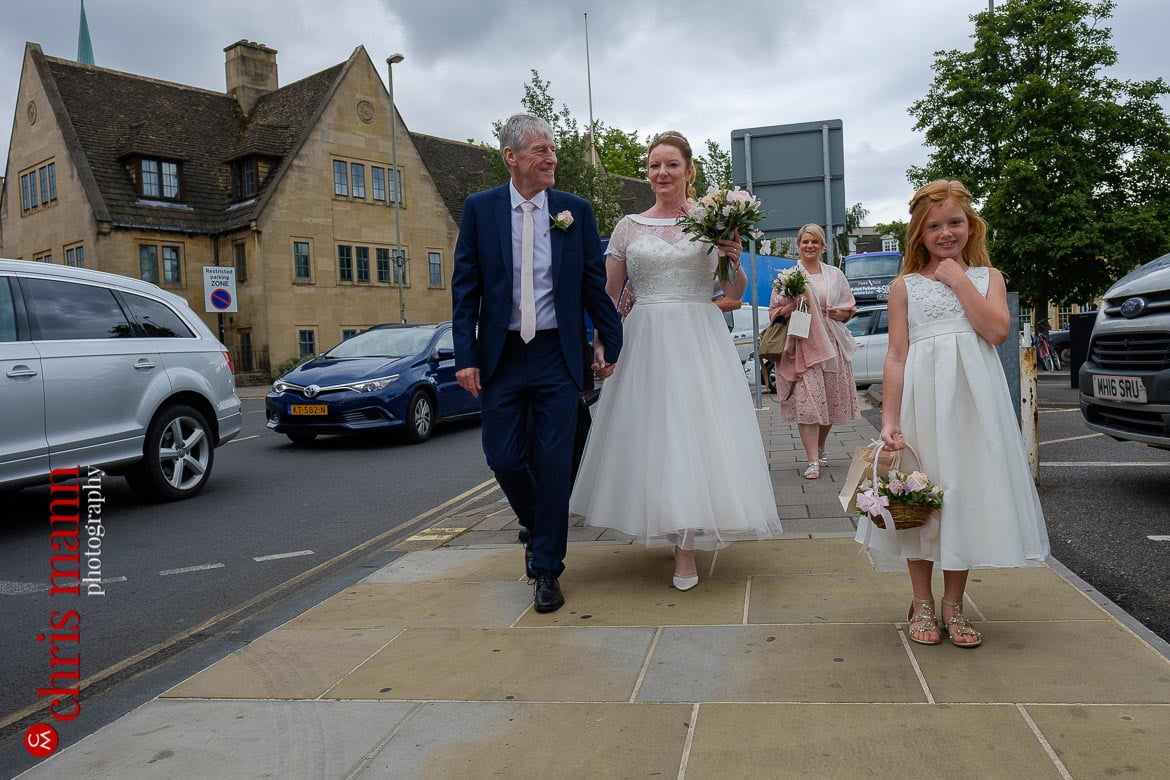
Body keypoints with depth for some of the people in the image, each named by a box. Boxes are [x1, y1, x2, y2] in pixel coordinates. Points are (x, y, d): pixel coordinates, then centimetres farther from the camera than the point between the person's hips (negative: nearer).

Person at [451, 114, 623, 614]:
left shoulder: (576, 210, 3)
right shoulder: (479, 209, 3)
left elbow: (594, 283, 7)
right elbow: (465, 287, 0)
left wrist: (611, 342, 5)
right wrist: (465, 356, -7)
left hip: (558, 355, 0)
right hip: (501, 354, 1)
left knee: (553, 463, 0)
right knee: (504, 458, 3)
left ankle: (547, 570, 14)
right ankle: (538, 529, 34)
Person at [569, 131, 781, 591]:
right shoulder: (629, 226, 8)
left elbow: (735, 294, 10)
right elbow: (608, 295, 10)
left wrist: (734, 261, -9)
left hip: (701, 341, -1)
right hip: (646, 341, 1)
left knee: (696, 429, -5)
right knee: (653, 432, 2)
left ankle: (685, 548, 3)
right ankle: (680, 535, 21)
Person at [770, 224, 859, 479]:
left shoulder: (835, 275, 12)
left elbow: (850, 309, 16)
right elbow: (774, 313, 5)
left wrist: (841, 313, -5)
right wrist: (791, 305, -13)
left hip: (832, 344, 3)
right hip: (801, 345, -3)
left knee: (832, 400, 8)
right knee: (807, 402, -10)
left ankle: (820, 449, 29)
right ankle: (813, 461, -10)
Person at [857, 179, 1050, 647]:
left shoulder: (987, 277, 10)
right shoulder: (906, 286, 6)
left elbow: (997, 331, -8)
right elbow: (897, 355, -1)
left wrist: (959, 279, -6)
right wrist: (889, 422, -8)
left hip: (974, 398, 1)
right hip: (923, 397, -1)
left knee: (966, 492, 5)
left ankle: (953, 605, 20)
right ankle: (922, 604, 20)